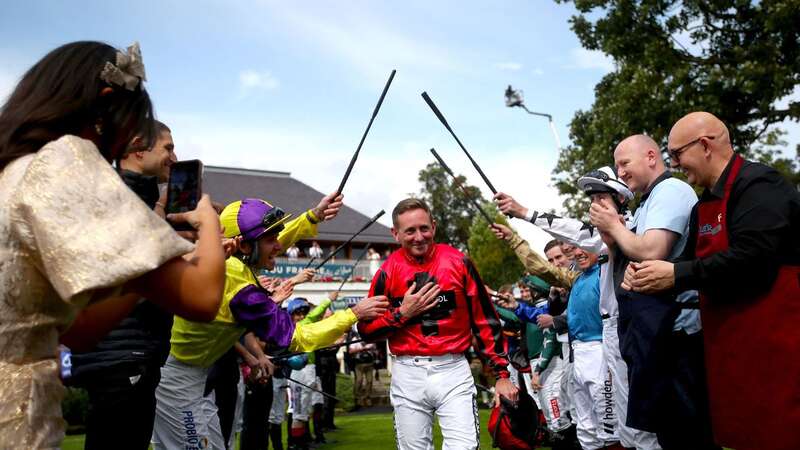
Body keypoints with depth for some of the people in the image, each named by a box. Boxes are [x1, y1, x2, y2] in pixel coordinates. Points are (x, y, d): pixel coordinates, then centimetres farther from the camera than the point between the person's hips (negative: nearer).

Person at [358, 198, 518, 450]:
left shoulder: (458, 263, -2)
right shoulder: (388, 271, 0)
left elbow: (485, 320, 2)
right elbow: (367, 331, 2)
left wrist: (502, 373, 0)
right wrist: (402, 313, -12)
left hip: (453, 371, -1)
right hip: (408, 375, 1)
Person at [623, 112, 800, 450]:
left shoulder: (758, 185, -13)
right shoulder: (703, 205, 15)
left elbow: (749, 258, -25)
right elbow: (691, 260, 14)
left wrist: (676, 275, -21)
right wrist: (643, 273, -4)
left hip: (771, 337, -9)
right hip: (726, 339, 9)